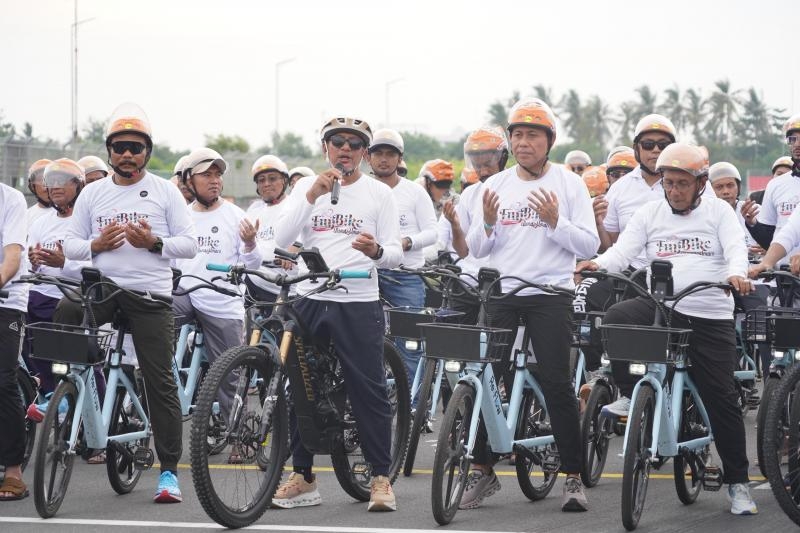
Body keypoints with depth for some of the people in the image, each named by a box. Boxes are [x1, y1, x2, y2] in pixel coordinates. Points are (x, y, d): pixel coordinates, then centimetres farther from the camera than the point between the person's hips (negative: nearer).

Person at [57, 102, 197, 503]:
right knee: (60, 318, -29)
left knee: (160, 381, -3)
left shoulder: (165, 192, 4)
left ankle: (169, 472, 1)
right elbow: (70, 245, 10)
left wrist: (153, 242, -16)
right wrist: (97, 244, -10)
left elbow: (189, 245, 1)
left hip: (151, 293, -2)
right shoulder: (92, 194, 10)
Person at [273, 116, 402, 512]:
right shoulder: (306, 186, 8)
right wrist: (313, 195, -17)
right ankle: (302, 477, 15)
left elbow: (395, 255, 0)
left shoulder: (379, 193, 3)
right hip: (309, 301, 2)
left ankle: (381, 478, 2)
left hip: (358, 304, -2)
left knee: (369, 390, -4)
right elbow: (282, 239, -6)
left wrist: (376, 251, -24)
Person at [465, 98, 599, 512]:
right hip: (499, 292, 3)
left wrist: (556, 221, -19)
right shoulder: (495, 186, 9)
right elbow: (476, 249, 7)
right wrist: (487, 224, -13)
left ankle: (573, 477, -2)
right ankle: (482, 470, 14)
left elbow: (589, 246, -4)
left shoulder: (569, 184, 1)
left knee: (556, 383, -8)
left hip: (549, 294, -3)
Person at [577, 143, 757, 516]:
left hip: (710, 317, -1)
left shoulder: (718, 211, 6)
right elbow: (623, 251, 0)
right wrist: (597, 264, -22)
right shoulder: (650, 213, 10)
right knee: (613, 320, -30)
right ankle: (632, 396, -11)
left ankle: (738, 482, 11)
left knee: (721, 399, -1)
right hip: (659, 306, 1)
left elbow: (736, 248, -9)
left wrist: (735, 274, -32)